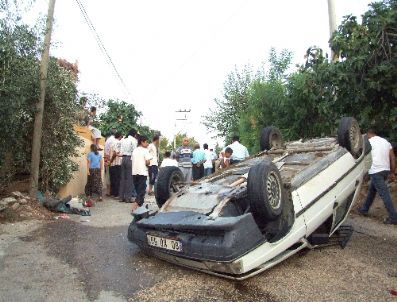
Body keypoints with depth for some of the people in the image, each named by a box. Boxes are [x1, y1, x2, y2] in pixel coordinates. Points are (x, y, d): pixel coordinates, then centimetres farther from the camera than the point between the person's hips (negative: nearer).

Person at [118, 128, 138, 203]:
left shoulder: (122, 139, 15)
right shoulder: (133, 140, -5)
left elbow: (120, 152, 14)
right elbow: (134, 151, -9)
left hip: (123, 159, 6)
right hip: (130, 158, -6)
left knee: (122, 177, 9)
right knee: (129, 178, -2)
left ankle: (121, 197, 14)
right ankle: (128, 197, 0)